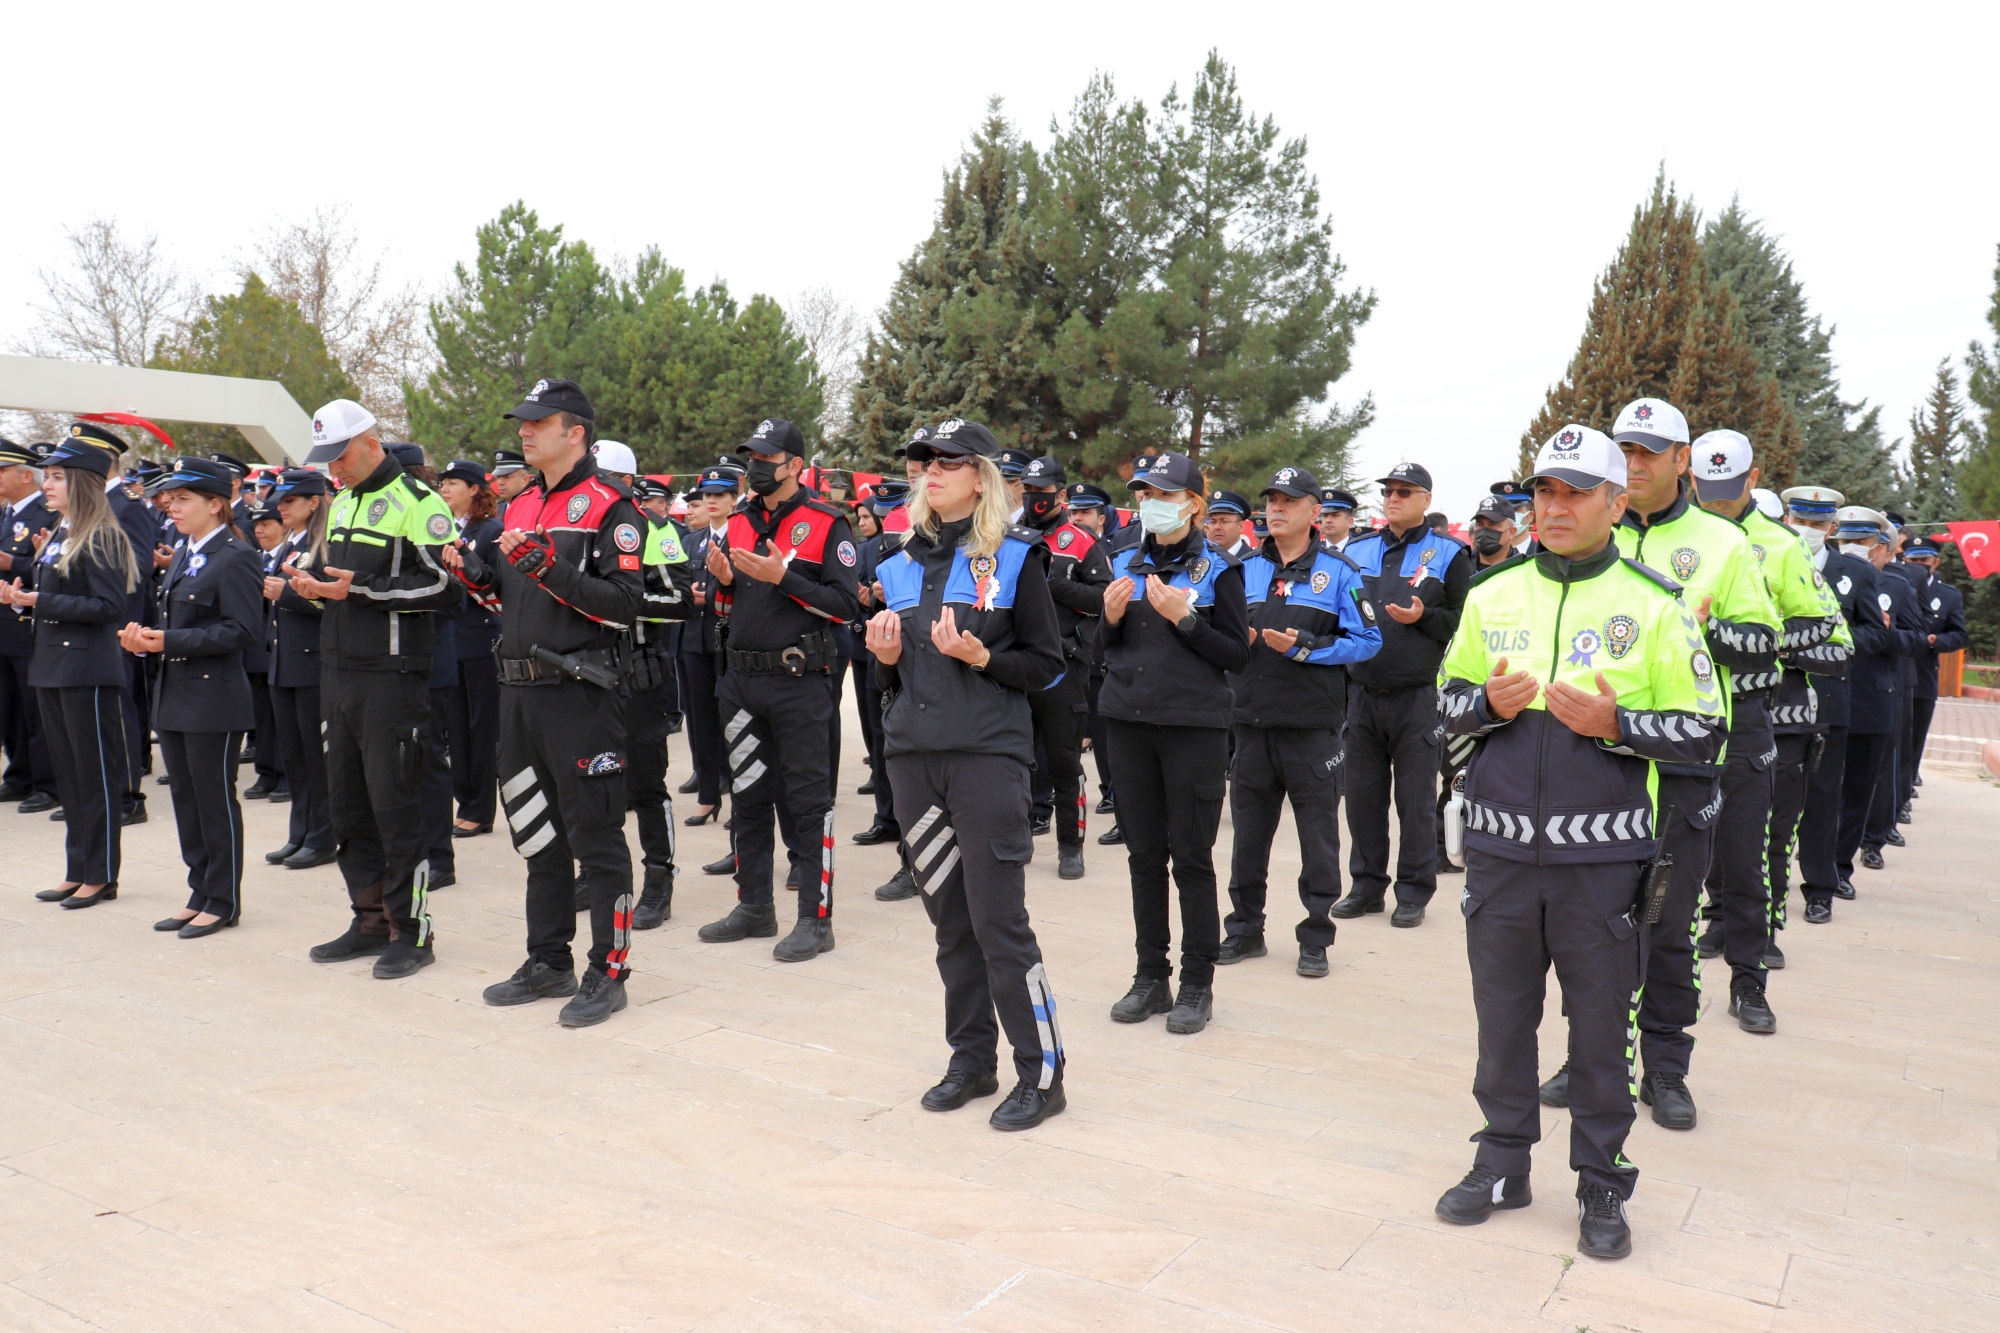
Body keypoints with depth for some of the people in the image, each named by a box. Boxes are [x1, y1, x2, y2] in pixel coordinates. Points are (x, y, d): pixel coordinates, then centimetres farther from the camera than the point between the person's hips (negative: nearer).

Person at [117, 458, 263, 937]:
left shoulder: (236, 557, -12)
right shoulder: (184, 556, 15)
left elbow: (243, 630, -19)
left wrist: (170, 641, -21)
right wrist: (145, 636, 0)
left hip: (214, 696, -9)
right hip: (174, 694, 9)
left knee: (216, 801, 0)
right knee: (186, 800, 13)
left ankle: (223, 901, 10)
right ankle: (200, 894, 23)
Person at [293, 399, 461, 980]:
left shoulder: (417, 502, -9)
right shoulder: (340, 503, 18)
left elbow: (446, 585, -17)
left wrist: (362, 588, -21)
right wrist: (314, 584, 5)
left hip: (392, 677, -9)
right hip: (337, 673, 9)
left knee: (395, 805, -4)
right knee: (347, 801, 13)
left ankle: (411, 930, 6)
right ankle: (371, 919, 25)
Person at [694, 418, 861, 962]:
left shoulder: (826, 524, -5)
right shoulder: (737, 525, 13)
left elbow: (845, 605, -12)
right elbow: (725, 608, 18)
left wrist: (783, 578, -19)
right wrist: (723, 582, -4)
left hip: (799, 682, -6)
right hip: (742, 680, 7)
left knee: (808, 798, 0)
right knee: (747, 794, 13)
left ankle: (815, 918, 7)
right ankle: (753, 906, 26)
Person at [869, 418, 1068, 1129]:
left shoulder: (1015, 558, -1)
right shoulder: (901, 565, 15)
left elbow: (1045, 665, -2)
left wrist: (979, 656, -17)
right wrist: (887, 659, 0)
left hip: (986, 754, -5)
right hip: (912, 753, 5)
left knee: (998, 919, -5)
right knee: (949, 918, 11)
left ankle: (1041, 1072, 8)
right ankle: (972, 1060, 24)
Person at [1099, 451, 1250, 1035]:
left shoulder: (1216, 569, -3)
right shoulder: (1127, 564, 10)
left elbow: (1237, 655, -6)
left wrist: (1184, 618, -17)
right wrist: (1112, 617, -5)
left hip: (1193, 725, -4)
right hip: (1130, 723, 5)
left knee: (1191, 856, 1)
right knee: (1144, 854, 10)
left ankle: (1198, 985, 13)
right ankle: (1150, 977, 20)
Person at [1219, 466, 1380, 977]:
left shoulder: (1338, 572, -1)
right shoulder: (1246, 569, 11)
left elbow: (1367, 640, -6)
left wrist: (1305, 646, -17)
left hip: (1312, 724, -4)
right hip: (1252, 722, 4)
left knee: (1318, 832, 6)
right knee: (1248, 829, 11)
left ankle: (1316, 936, 17)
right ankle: (1245, 928, 24)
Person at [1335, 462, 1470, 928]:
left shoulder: (1448, 554, 1)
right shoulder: (1356, 550, 12)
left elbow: (1465, 623, -3)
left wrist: (1423, 617, -17)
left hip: (1418, 697, -4)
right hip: (1361, 694, 4)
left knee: (1416, 798, 3)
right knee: (1362, 794, 9)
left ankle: (1414, 893, 13)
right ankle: (1366, 885, 21)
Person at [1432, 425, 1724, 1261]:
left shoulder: (1654, 606, -2)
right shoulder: (1492, 597, 7)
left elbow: (1703, 731, -2)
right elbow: (1448, 699, 13)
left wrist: (1614, 722, -19)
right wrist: (1489, 702, -9)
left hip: (1600, 855, -2)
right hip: (1499, 847, 3)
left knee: (1600, 1021, 8)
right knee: (1502, 1011, 13)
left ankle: (1602, 1186, 24)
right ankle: (1503, 1160, 29)